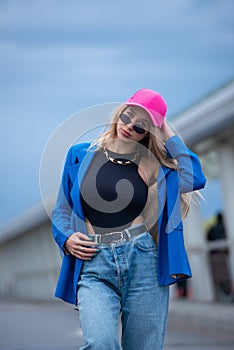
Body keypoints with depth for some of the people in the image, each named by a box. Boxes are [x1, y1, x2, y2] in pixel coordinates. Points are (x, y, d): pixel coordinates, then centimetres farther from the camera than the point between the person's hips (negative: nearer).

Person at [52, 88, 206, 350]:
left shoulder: (155, 163, 10)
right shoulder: (81, 155, 12)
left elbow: (195, 179, -8)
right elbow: (61, 211, 18)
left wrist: (168, 134, 2)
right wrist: (66, 238, -3)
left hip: (145, 263, 1)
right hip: (94, 269, -1)